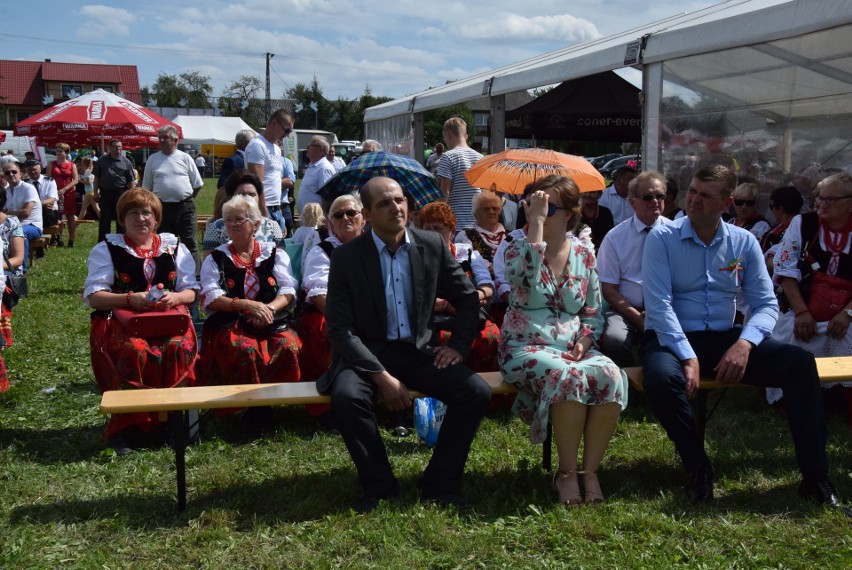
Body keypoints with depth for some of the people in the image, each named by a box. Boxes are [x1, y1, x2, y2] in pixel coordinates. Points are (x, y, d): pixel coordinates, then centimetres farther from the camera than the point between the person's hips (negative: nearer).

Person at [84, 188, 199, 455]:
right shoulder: (107, 249, 11)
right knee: (135, 351, -35)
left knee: (180, 347, -33)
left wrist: (174, 297, -13)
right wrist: (130, 299, -17)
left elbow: (190, 292, 12)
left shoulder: (174, 248, 17)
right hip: (118, 318, -2)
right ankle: (125, 427, -21)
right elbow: (93, 296, 1)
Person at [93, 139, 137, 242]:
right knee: (104, 219, 5)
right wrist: (96, 192, 3)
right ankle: (102, 243, 11)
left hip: (121, 193, -1)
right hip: (105, 193, 1)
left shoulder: (126, 162, 1)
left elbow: (131, 181, 1)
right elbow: (97, 177, 9)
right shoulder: (102, 160, 5)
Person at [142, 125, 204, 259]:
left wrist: (187, 199, 6)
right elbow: (146, 187, 12)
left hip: (185, 207, -2)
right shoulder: (153, 159, 6)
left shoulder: (185, 158, 2)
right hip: (162, 207, 2)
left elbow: (197, 184, 7)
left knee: (189, 243, 2)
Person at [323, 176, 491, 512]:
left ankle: (439, 485, -2)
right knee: (346, 396, -34)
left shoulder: (432, 246, 1)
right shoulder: (346, 257, -8)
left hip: (417, 351, 3)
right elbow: (339, 329, -12)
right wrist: (382, 376, -21)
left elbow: (468, 298, 13)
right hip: (366, 354, -3)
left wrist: (458, 346, 0)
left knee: (476, 392, -19)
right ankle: (380, 488, -11)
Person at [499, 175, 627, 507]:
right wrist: (535, 222, -21)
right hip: (526, 348, -3)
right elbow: (524, 277, -25)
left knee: (612, 377, -29)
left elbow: (594, 314, 15)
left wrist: (584, 342, -5)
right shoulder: (518, 248, 1)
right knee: (569, 377, -35)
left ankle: (590, 471, -16)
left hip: (572, 348, 3)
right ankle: (567, 473, -18)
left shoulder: (584, 254, 10)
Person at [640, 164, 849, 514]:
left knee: (800, 363, -17)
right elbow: (658, 304, -14)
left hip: (725, 338, 4)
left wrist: (744, 343, -18)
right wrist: (688, 357, -24)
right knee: (662, 378, -38)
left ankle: (815, 478, -10)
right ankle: (698, 469, -14)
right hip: (671, 338, -3)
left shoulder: (744, 243, 6)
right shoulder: (662, 239, -5)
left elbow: (766, 304, 2)